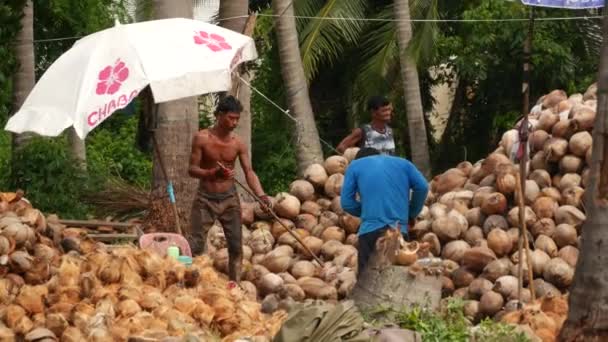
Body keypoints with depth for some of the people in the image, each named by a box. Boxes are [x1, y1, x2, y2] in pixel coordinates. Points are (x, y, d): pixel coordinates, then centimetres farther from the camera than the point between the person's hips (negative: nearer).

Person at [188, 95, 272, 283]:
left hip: (229, 199, 3)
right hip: (206, 199, -3)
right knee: (196, 245, -5)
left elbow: (249, 172, -5)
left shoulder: (238, 144, -2)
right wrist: (214, 172, -27)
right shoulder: (202, 138, -9)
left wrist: (261, 195, -21)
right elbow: (192, 169, -8)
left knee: (236, 246, 4)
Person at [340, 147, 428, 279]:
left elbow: (346, 202, 7)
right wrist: (412, 214, 16)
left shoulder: (355, 165, 14)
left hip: (371, 230, -2)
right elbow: (422, 187, 5)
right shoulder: (403, 163, 19)